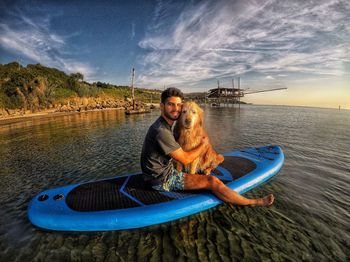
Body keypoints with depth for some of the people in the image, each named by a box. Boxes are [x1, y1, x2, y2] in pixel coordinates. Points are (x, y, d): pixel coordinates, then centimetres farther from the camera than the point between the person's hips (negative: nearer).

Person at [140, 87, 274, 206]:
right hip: (163, 181, -10)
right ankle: (254, 202, 5)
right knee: (212, 181, -11)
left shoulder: (164, 126, 6)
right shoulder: (161, 131, -26)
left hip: (166, 172, 10)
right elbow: (185, 159, -20)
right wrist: (204, 145, -3)